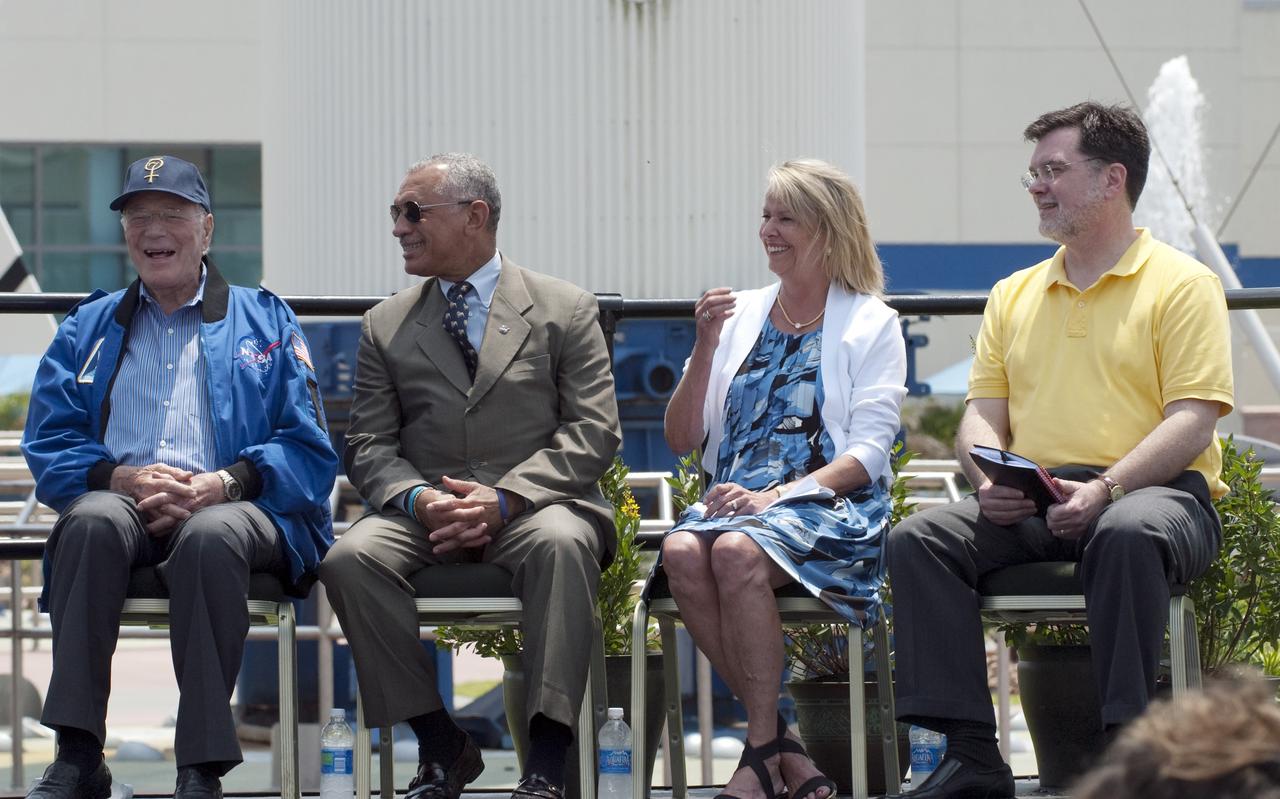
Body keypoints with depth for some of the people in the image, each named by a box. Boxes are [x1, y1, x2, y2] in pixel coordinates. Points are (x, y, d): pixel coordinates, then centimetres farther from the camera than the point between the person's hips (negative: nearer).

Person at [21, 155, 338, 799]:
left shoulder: (265, 322, 17)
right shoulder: (87, 329, 23)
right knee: (92, 518, -35)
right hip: (122, 505, 2)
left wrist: (224, 484, -13)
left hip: (232, 509, -2)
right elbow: (48, 447, 11)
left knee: (210, 535, -38)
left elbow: (309, 450, 6)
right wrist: (120, 478, -10)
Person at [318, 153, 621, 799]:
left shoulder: (566, 310, 8)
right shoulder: (386, 326, 16)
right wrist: (417, 498, -13)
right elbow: (369, 447, 10)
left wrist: (506, 498, -16)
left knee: (563, 542, -38)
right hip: (424, 513, 3)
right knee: (351, 558, -29)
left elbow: (593, 431, -1)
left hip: (533, 505, -3)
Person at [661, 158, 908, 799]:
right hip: (735, 500, 4)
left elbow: (867, 452, -4)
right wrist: (705, 350, 0)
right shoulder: (740, 314, 19)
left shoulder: (871, 324, 7)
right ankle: (781, 745, -22)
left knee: (737, 550, -36)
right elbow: (681, 440, 15)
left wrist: (775, 496, -17)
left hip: (828, 506, -4)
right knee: (682, 551, -31)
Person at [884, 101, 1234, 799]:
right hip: (1031, 504, 5)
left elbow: (1192, 422, -7)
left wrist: (1106, 489, -22)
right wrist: (988, 480, -7)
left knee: (1127, 536, -41)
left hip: (1153, 489, -5)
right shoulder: (1014, 294, 22)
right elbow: (983, 410, 17)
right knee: (919, 539, -21)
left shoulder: (1181, 284, 3)